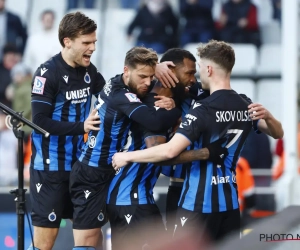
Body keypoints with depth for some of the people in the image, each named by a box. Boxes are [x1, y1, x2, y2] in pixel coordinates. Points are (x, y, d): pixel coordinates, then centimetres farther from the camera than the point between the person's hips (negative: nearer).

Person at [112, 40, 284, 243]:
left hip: (199, 203, -7)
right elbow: (277, 133, 21)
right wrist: (268, 116, 1)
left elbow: (170, 151, -25)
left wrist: (127, 157, -14)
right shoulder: (246, 107, 5)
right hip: (230, 202, 7)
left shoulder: (203, 110, -17)